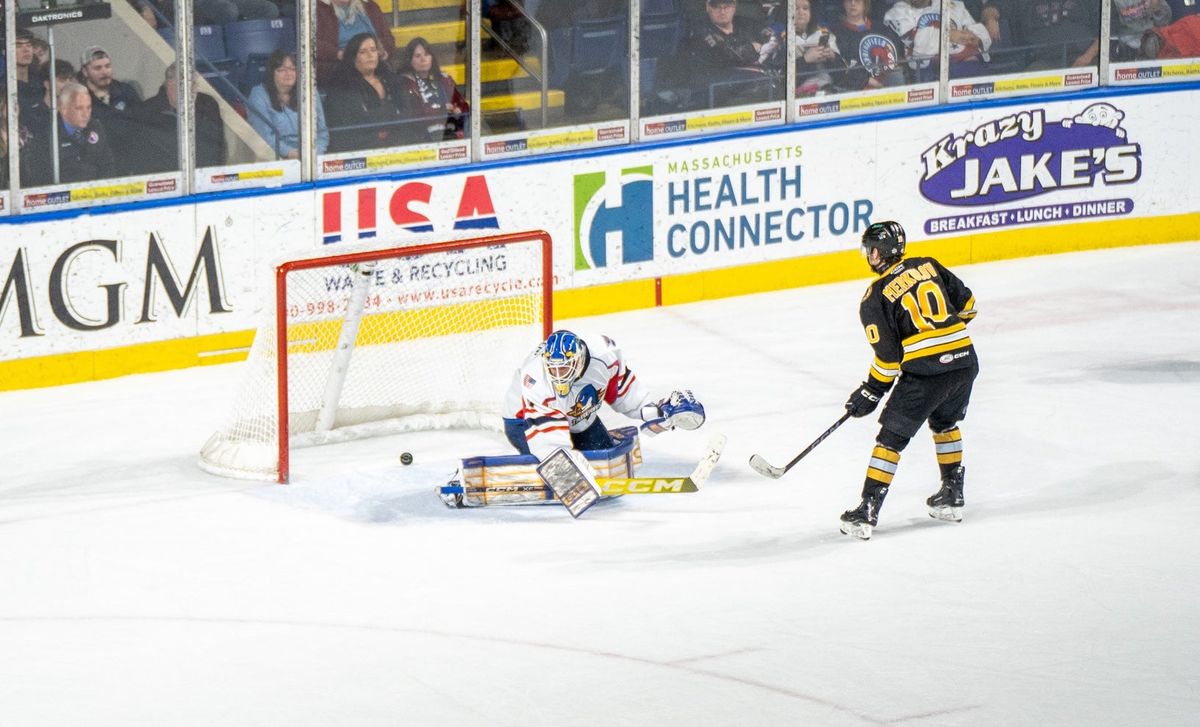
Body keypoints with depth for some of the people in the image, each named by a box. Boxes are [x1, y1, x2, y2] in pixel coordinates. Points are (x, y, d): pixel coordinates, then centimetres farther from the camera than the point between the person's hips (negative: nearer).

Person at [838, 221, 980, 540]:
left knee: (892, 436, 4)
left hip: (925, 370, -6)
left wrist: (869, 394, 6)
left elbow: (888, 356, -5)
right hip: (965, 360, 6)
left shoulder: (875, 298, -3)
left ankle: (867, 513, 1)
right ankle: (952, 497, 34)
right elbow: (966, 303, 17)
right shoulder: (928, 266, 12)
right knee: (945, 423, 31)